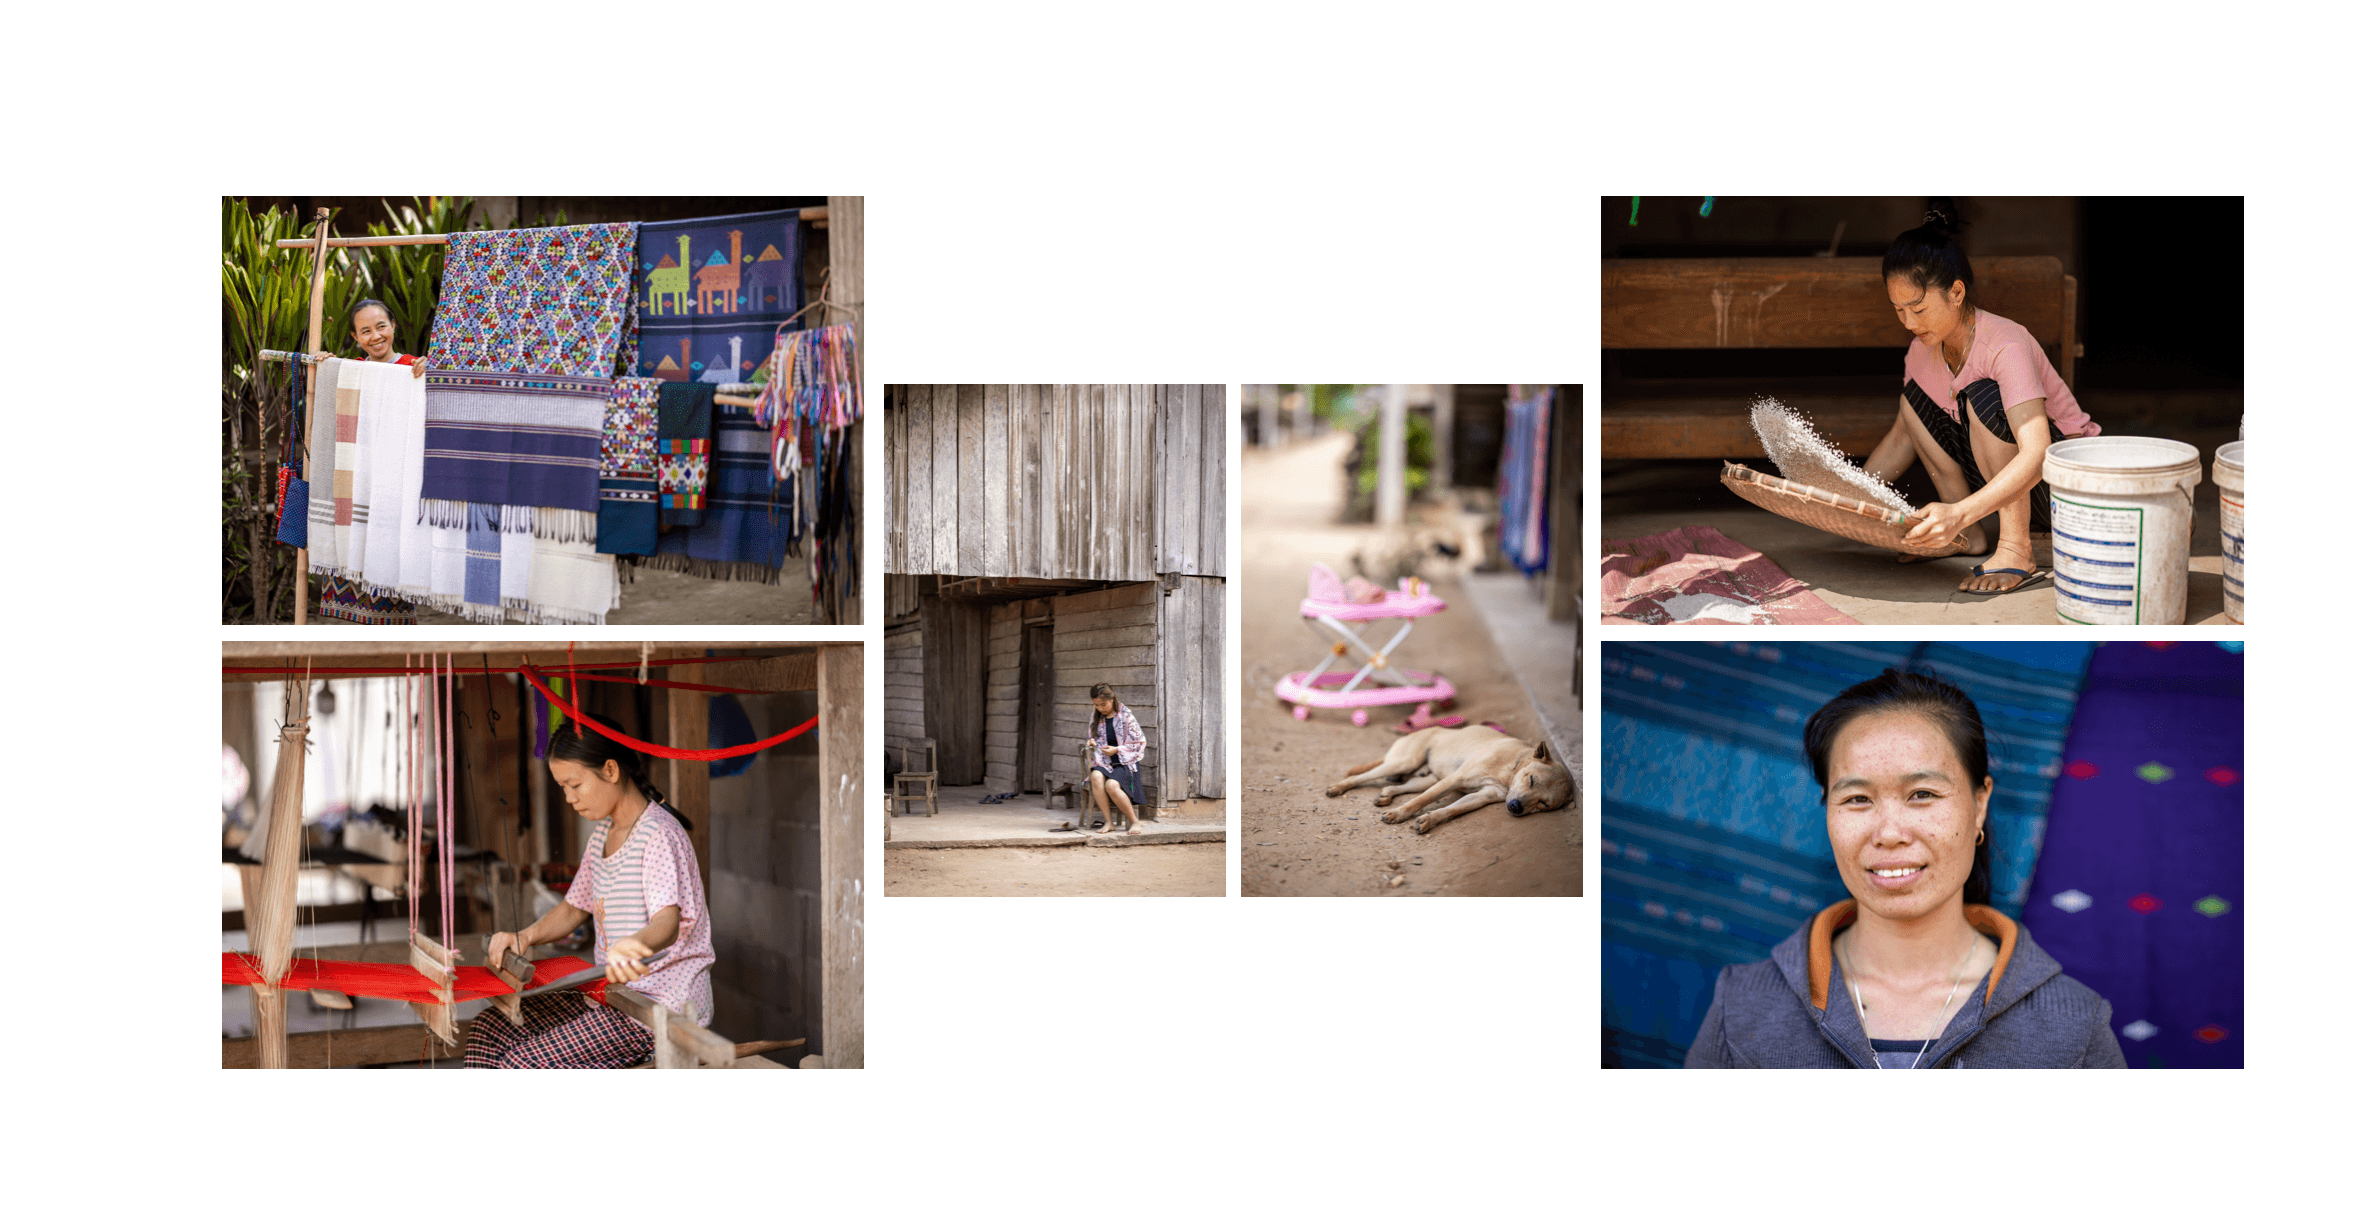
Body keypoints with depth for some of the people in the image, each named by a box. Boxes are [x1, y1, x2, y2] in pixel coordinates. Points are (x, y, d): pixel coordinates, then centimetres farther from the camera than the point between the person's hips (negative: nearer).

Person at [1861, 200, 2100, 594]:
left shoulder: (2006, 347, -27)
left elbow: (2037, 455, -39)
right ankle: (1967, 536, 0)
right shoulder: (1925, 348, -4)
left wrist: (1960, 513, -51)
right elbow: (1902, 437, 9)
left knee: (1983, 396, -31)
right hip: (2008, 481, 8)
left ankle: (2017, 550, -24)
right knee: (1914, 395, -2)